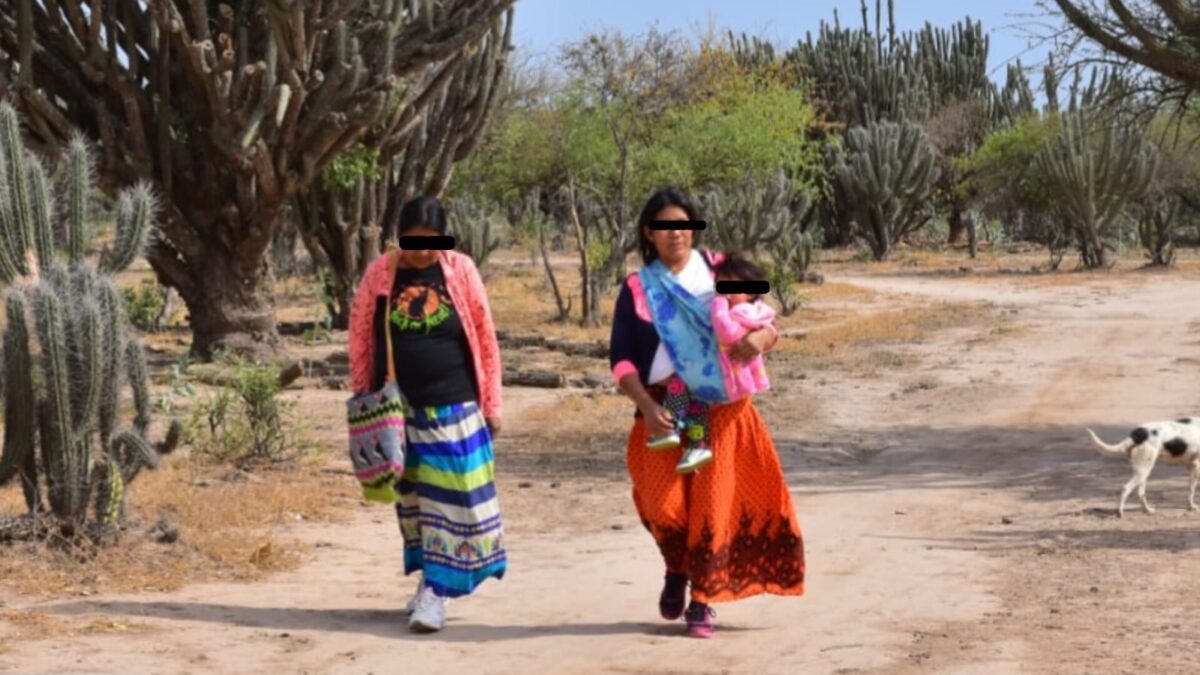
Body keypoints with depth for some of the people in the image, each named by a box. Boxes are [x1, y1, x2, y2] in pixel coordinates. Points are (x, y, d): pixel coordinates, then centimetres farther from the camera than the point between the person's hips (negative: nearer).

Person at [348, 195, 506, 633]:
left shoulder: (460, 271, -4)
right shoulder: (380, 275, -2)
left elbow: (484, 339, 0)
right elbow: (360, 341, 5)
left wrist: (492, 404, 0)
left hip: (454, 408, -2)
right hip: (400, 410, 2)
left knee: (450, 499, -4)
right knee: (411, 499, 11)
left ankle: (435, 591, 0)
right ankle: (430, 578, 24)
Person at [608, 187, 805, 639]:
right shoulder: (637, 289, 6)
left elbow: (765, 322, 5)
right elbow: (621, 359, 1)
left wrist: (761, 338, -21)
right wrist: (646, 407, -15)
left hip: (721, 408, 0)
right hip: (665, 409, 0)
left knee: (713, 500, -4)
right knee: (663, 501, -13)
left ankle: (702, 602, 7)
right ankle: (676, 567, 19)